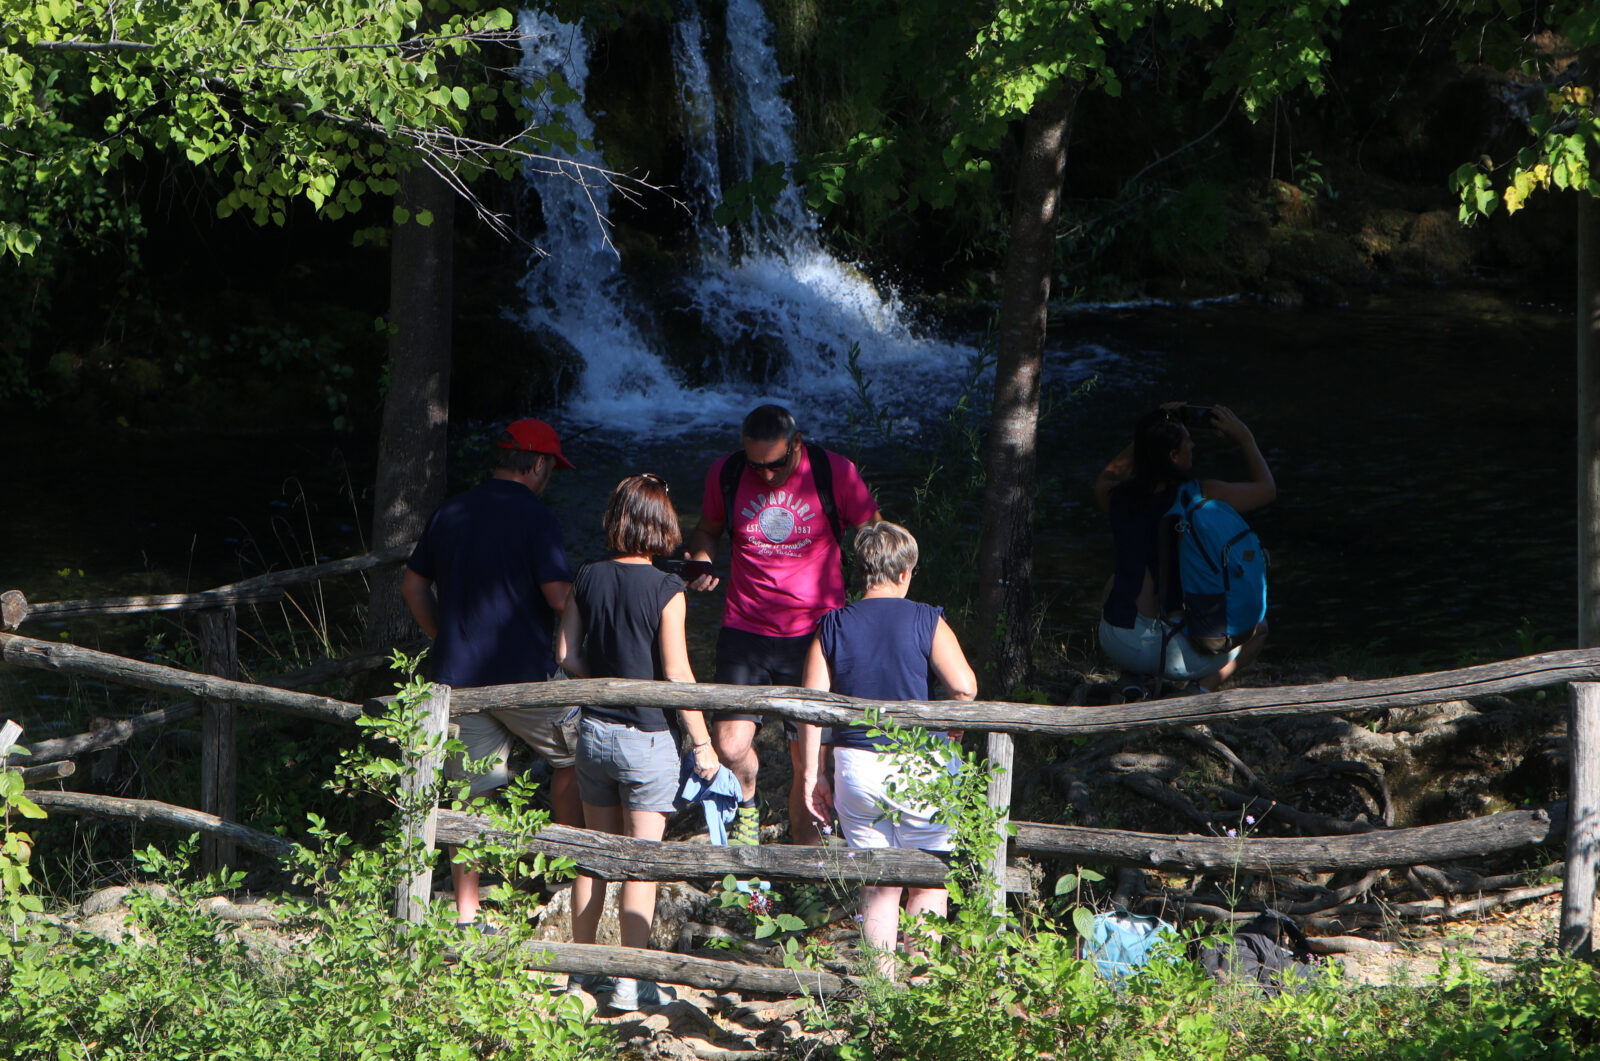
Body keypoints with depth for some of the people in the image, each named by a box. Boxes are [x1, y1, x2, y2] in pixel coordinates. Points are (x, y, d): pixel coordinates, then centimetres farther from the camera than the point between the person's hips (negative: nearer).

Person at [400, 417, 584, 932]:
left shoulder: (450, 513, 10)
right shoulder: (534, 518, -11)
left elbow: (412, 586, 16)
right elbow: (559, 596, -18)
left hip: (456, 676, 5)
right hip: (523, 676, -5)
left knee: (472, 794, 7)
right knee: (572, 756, 19)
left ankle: (466, 918, 6)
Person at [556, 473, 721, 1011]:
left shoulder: (587, 579, -1)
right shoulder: (665, 590, -15)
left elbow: (567, 655, 3)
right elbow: (677, 675, -15)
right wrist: (702, 744, -7)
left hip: (593, 731, 5)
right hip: (646, 738, -5)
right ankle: (631, 982, 5)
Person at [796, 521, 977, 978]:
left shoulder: (833, 627, 1)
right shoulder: (926, 621, -7)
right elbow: (964, 686, -13)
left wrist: (811, 774, 4)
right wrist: (951, 731, 6)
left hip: (855, 766, 3)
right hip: (918, 767, -3)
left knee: (877, 885, 12)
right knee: (930, 882, 11)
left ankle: (882, 981, 13)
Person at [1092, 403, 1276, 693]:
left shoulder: (1119, 498, -3)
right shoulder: (1203, 496, -12)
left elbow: (1105, 478, 26)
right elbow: (1266, 488, 8)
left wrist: (1148, 435, 20)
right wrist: (1245, 439, 18)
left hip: (1118, 645, 3)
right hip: (1177, 648, -3)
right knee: (1257, 628, 27)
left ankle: (1133, 681, 20)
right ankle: (1205, 688, 1)